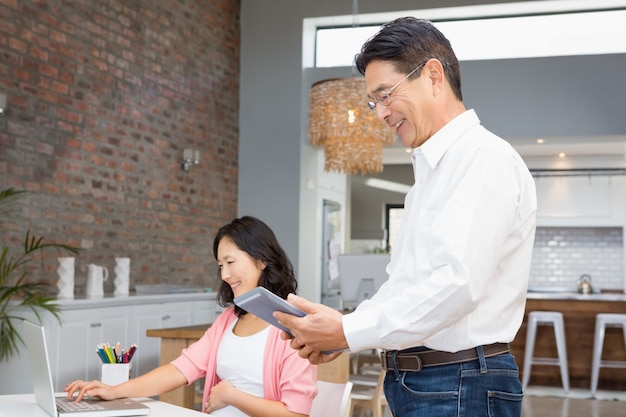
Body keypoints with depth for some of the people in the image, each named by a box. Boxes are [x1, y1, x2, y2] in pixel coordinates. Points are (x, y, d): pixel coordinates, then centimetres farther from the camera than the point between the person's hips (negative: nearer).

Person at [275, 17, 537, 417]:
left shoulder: (486, 158, -14)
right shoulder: (431, 170, 17)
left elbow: (457, 283, -25)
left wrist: (349, 332, -20)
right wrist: (342, 330, 3)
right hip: (412, 383, 9)